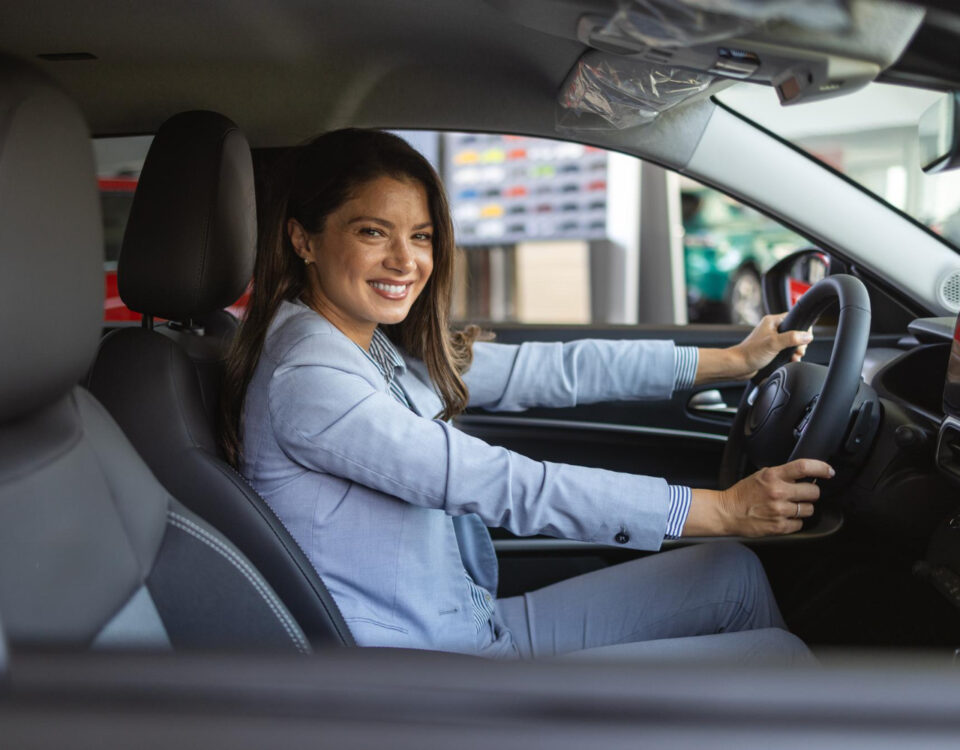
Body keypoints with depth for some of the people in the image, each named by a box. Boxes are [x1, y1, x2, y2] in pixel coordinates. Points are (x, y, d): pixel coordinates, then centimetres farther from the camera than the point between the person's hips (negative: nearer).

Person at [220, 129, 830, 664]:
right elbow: (504, 486, -25)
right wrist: (722, 508, -21)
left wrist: (731, 360, 9)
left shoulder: (388, 346, 4)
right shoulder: (308, 376, -23)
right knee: (775, 656, -6)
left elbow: (551, 370, 6)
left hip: (476, 629, 8)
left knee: (734, 573, 10)